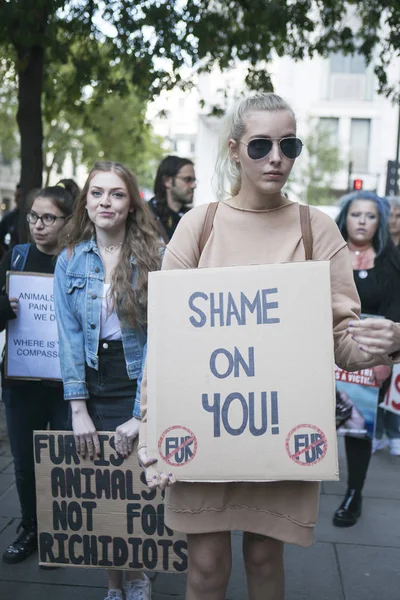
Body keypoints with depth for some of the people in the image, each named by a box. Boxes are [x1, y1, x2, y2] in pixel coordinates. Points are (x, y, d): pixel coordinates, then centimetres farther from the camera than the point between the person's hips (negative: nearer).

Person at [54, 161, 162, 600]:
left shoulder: (154, 257, -6)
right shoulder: (70, 260, 2)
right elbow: (69, 336, -2)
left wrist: (142, 413, -16)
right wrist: (78, 410, -9)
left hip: (140, 385, -2)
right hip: (91, 387, 2)